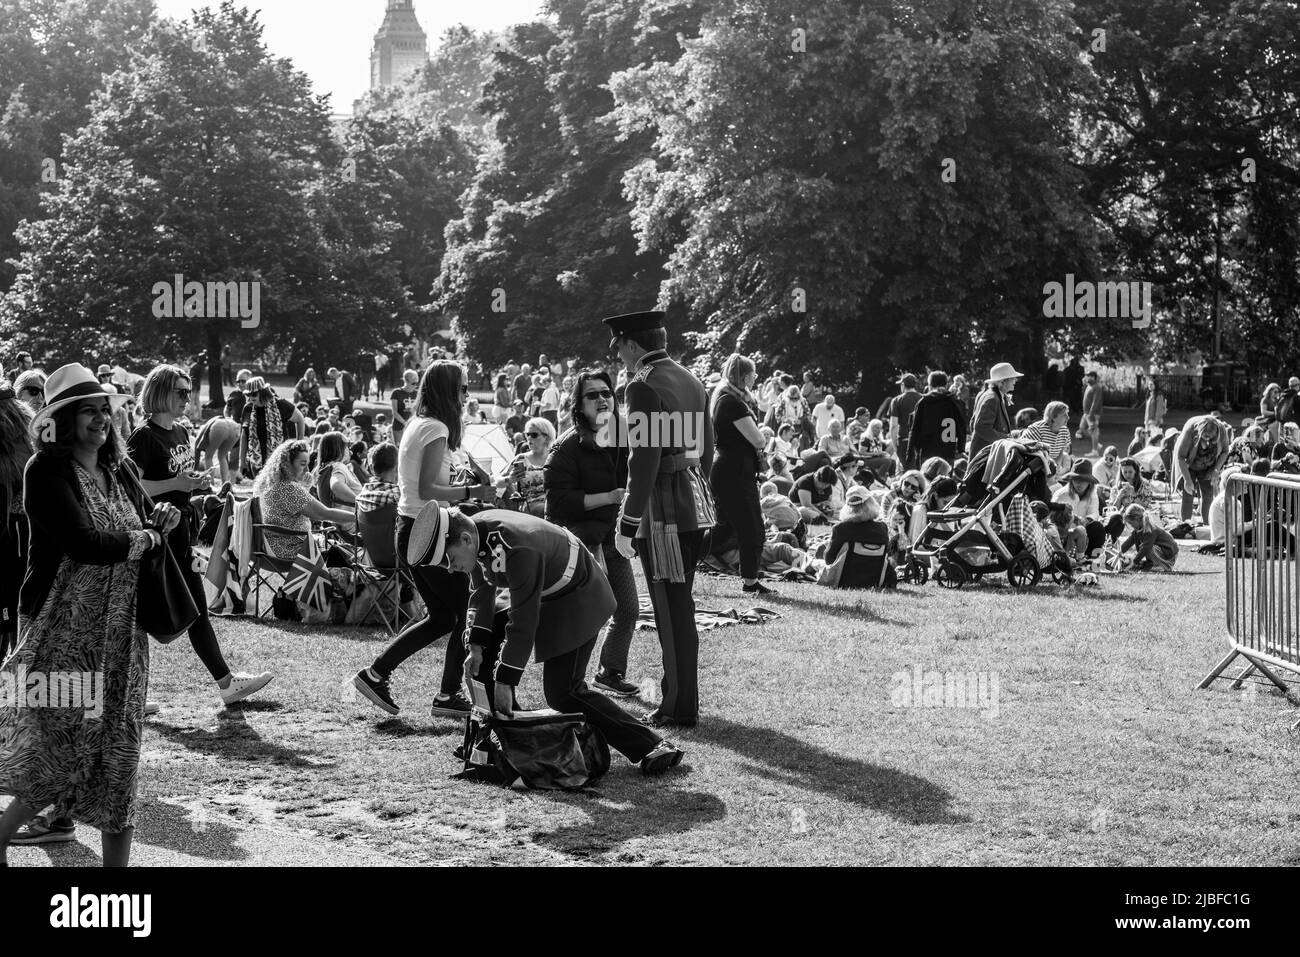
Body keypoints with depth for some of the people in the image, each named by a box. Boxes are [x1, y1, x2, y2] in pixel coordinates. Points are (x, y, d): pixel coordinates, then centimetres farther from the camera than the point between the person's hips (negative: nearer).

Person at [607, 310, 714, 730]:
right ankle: (684, 696, 25)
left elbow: (644, 459, -19)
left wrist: (628, 524, -16)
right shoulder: (691, 381, 13)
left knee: (672, 610, -2)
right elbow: (707, 448, 18)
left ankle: (680, 708, 3)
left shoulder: (644, 386, -13)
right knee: (681, 604, 17)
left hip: (663, 509, -9)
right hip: (697, 505, 9)